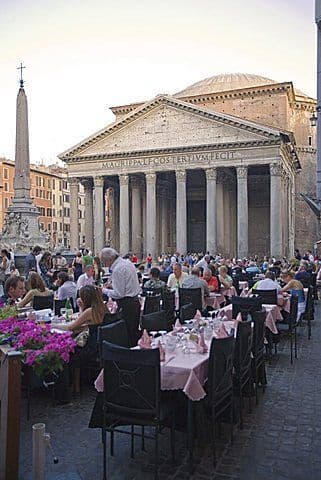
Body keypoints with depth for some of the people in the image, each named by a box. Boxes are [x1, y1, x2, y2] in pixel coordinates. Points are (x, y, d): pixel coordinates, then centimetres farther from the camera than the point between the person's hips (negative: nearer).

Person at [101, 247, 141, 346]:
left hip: (126, 304, -10)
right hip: (135, 300, 10)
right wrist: (113, 285, 15)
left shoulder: (117, 269, -17)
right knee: (134, 331, 14)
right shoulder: (128, 263, 10)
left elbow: (119, 294, -18)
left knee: (127, 333, -3)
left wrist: (105, 291, -4)